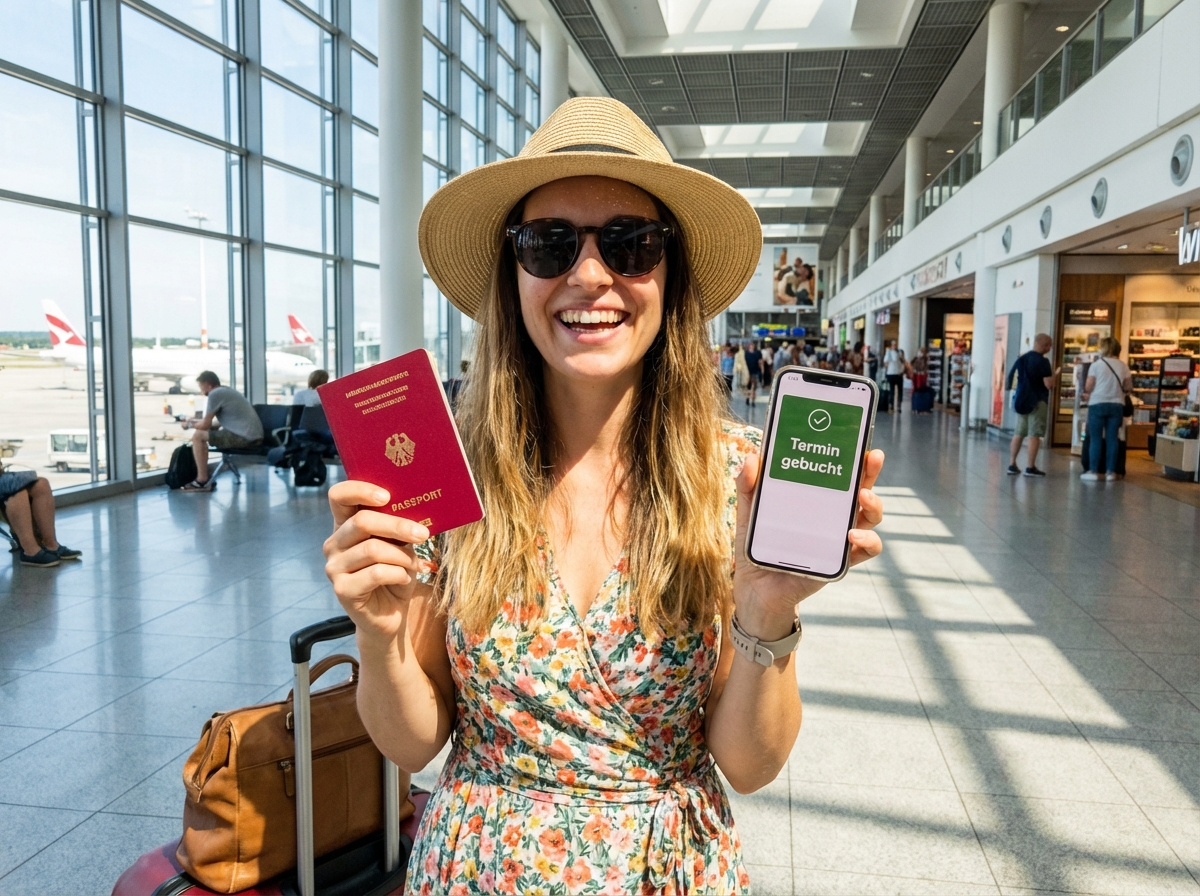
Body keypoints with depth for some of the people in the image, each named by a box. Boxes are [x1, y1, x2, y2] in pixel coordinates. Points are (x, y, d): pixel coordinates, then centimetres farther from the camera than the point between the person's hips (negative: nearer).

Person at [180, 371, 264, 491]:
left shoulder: (215, 394, -6)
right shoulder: (228, 391, 22)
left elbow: (205, 425, -2)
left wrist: (190, 425, 18)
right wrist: (195, 422, 32)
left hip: (244, 437, -10)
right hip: (255, 436, 10)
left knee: (198, 436, 0)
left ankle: (202, 481, 4)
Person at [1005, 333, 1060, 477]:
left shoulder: (1021, 358, 9)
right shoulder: (1042, 361, -13)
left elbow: (1013, 377, 17)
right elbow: (1049, 384, -17)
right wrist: (1055, 375, 1)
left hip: (1022, 400, 7)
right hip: (1037, 401, -7)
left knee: (1019, 433, 10)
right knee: (1034, 434, -3)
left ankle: (1012, 465, 8)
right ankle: (1030, 467, -2)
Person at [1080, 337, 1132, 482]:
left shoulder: (1097, 364, -6)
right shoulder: (1123, 365, 4)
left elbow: (1088, 386, -7)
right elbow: (1129, 387, 7)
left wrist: (1087, 394, 13)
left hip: (1098, 404, -3)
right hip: (1116, 405, 3)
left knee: (1095, 439, 1)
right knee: (1112, 439, 7)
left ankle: (1093, 471, 0)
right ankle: (1110, 471, 9)